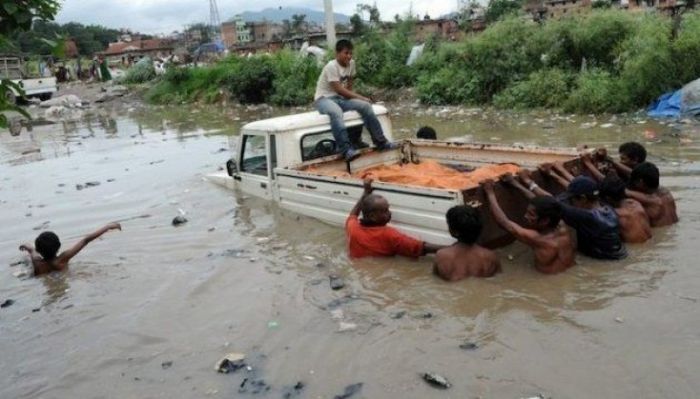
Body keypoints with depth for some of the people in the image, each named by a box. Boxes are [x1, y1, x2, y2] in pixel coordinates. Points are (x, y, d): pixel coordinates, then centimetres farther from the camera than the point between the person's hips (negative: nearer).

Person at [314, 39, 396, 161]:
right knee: (336, 112, -40)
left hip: (341, 98, 7)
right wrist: (360, 97, -20)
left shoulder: (351, 63, 2)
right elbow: (339, 89, -23)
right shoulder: (331, 66, -19)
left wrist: (351, 95, -7)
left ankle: (380, 142, -7)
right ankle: (346, 149, -44)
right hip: (324, 98, -7)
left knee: (365, 106, -13)